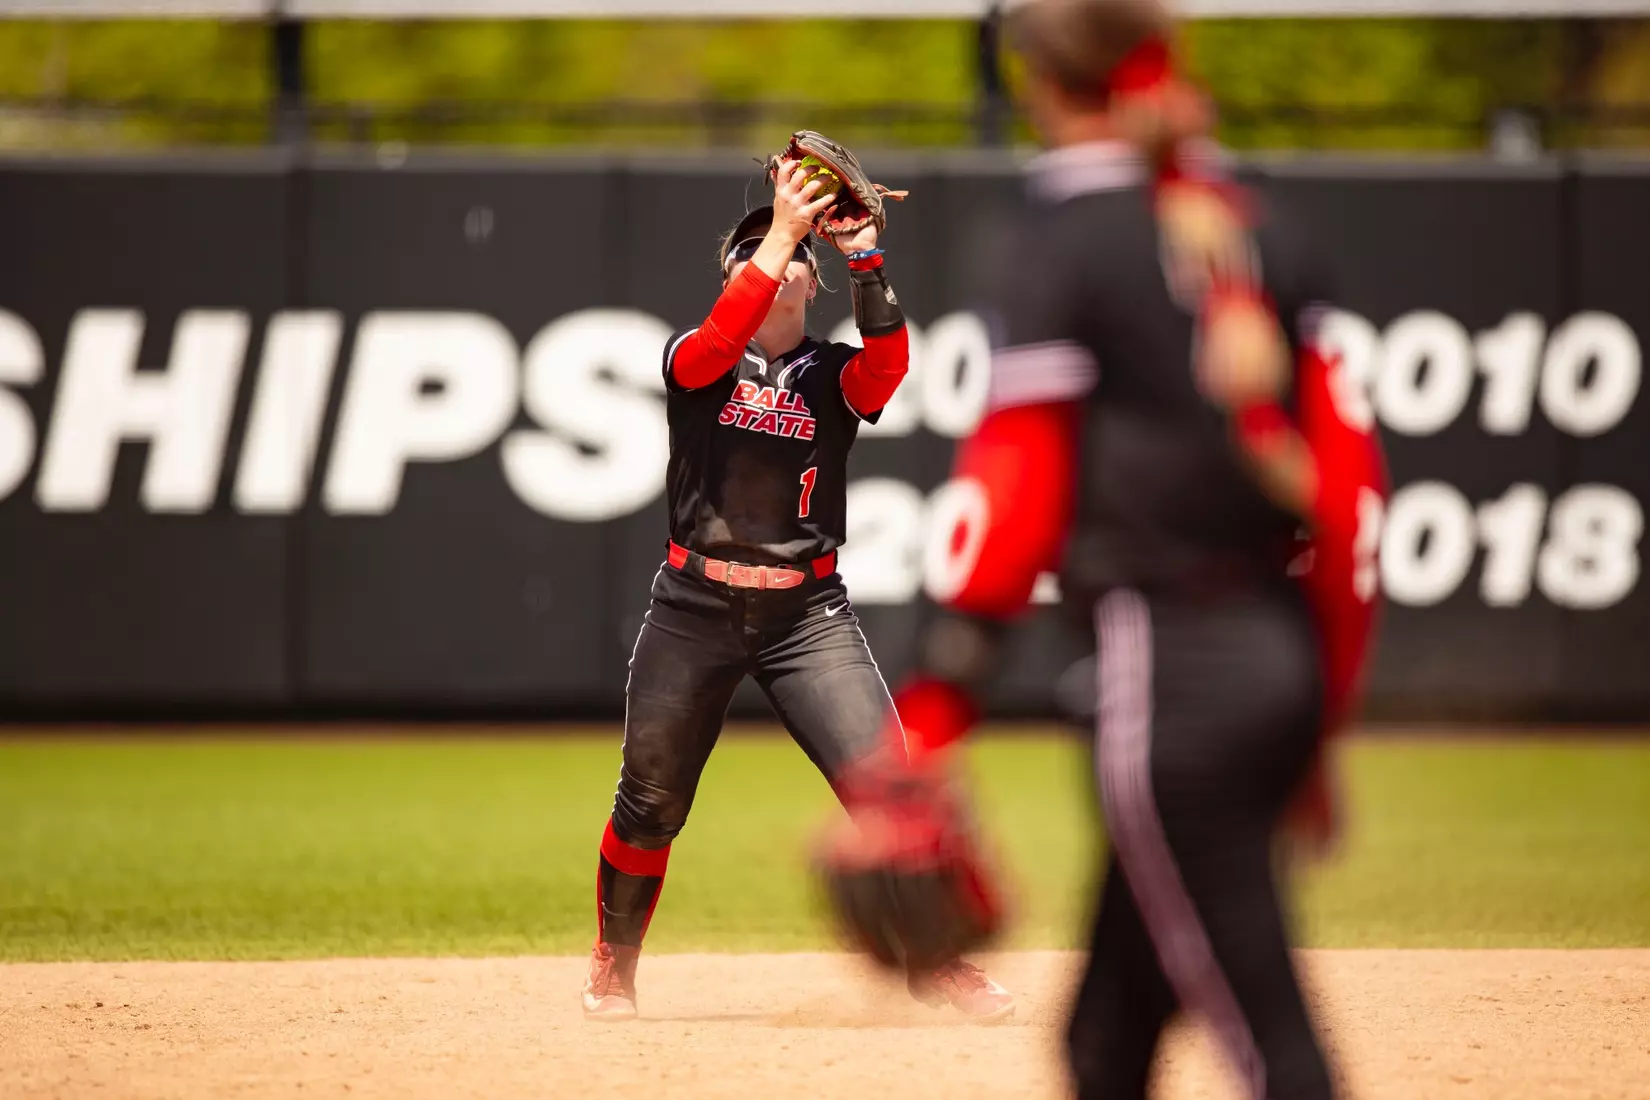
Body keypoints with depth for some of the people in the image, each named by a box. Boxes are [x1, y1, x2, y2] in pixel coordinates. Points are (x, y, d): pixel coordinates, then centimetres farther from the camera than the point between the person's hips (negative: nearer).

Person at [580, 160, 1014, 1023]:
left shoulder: (833, 376, 6)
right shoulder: (695, 360, 3)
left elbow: (888, 360, -16)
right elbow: (720, 342, -21)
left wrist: (864, 259, -29)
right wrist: (782, 232, -28)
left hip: (809, 616, 1)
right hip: (695, 608, -1)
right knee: (650, 805, 6)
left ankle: (934, 961, 3)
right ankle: (613, 964, 28)